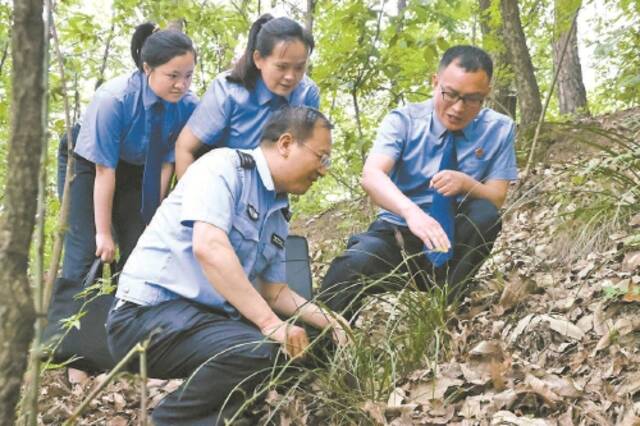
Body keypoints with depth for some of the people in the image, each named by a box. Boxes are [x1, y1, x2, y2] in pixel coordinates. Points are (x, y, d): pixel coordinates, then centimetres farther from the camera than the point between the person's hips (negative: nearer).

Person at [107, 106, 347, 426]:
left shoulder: (279, 218, 15)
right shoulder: (224, 166, -10)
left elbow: (274, 291, 21)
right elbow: (208, 247, -25)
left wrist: (322, 319, 2)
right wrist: (270, 322, -28)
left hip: (209, 316, 9)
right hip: (150, 312, -9)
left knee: (305, 346, 0)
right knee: (255, 350, -30)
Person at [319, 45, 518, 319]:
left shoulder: (499, 129, -3)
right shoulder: (403, 120, -9)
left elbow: (497, 198, -5)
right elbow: (372, 175, -26)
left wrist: (466, 184, -29)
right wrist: (411, 211, -48)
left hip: (455, 239, 2)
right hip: (398, 231, -2)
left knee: (485, 214, -31)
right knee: (348, 270, -34)